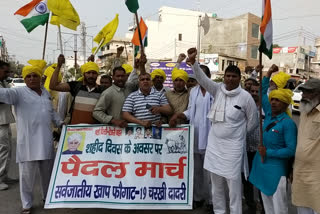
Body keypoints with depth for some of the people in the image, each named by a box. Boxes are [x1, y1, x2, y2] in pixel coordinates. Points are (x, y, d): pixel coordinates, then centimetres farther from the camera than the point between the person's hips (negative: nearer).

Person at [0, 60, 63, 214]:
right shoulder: (19, 93, -4)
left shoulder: (46, 93, 13)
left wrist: (60, 123, 13)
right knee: (27, 174, 3)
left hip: (45, 140, 5)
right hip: (27, 141, -5)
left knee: (47, 171, 16)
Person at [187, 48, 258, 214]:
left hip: (233, 146, -4)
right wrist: (193, 61, -25)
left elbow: (253, 121, 1)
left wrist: (238, 132, 5)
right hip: (214, 143, 4)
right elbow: (202, 78, -11)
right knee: (216, 182, 15)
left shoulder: (246, 97, -8)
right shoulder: (218, 89, 1)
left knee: (233, 183, 3)